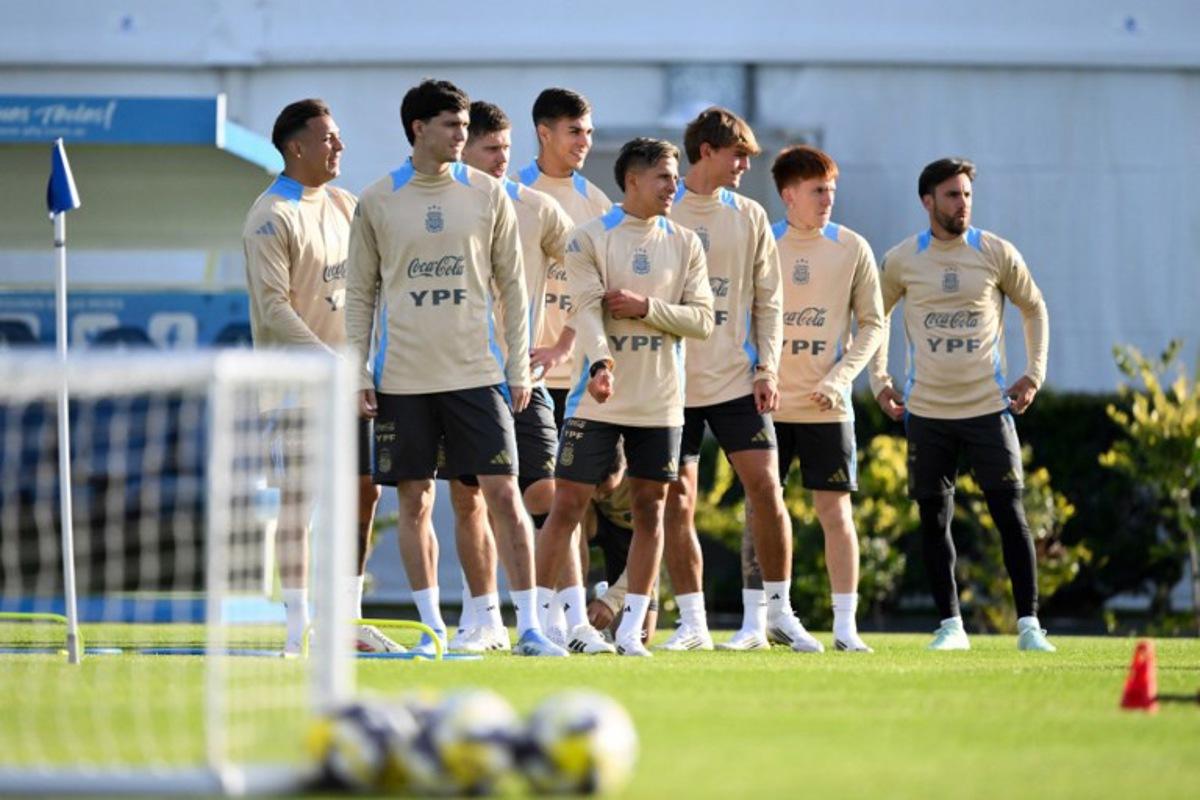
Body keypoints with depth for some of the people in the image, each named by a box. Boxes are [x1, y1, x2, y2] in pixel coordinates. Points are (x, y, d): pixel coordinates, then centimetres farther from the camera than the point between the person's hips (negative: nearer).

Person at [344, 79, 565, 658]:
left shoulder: (488, 196, 5)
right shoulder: (377, 202, 4)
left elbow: (512, 287, 8)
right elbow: (360, 294, 9)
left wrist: (519, 369, 3)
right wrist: (358, 372, 2)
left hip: (476, 372, 0)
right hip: (403, 379, 0)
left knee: (503, 495, -7)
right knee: (414, 502, 3)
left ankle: (528, 626, -5)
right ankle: (432, 626, 13)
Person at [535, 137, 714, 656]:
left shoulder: (684, 245, 8)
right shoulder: (590, 239, -2)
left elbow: (702, 320, 3)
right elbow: (587, 311, -14)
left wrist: (647, 306, -11)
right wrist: (601, 364, -30)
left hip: (660, 401, 4)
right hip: (598, 399, -3)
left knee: (650, 510, 4)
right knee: (568, 504, -4)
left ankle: (631, 629, 10)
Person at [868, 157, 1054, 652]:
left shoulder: (996, 254, -1)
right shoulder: (902, 260, 1)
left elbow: (1034, 309, 12)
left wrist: (1034, 374, 4)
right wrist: (878, 379, 10)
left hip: (988, 406, -1)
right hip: (926, 411, 1)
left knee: (1010, 513, -7)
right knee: (934, 518, 3)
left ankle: (1029, 624, -2)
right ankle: (950, 624, 12)